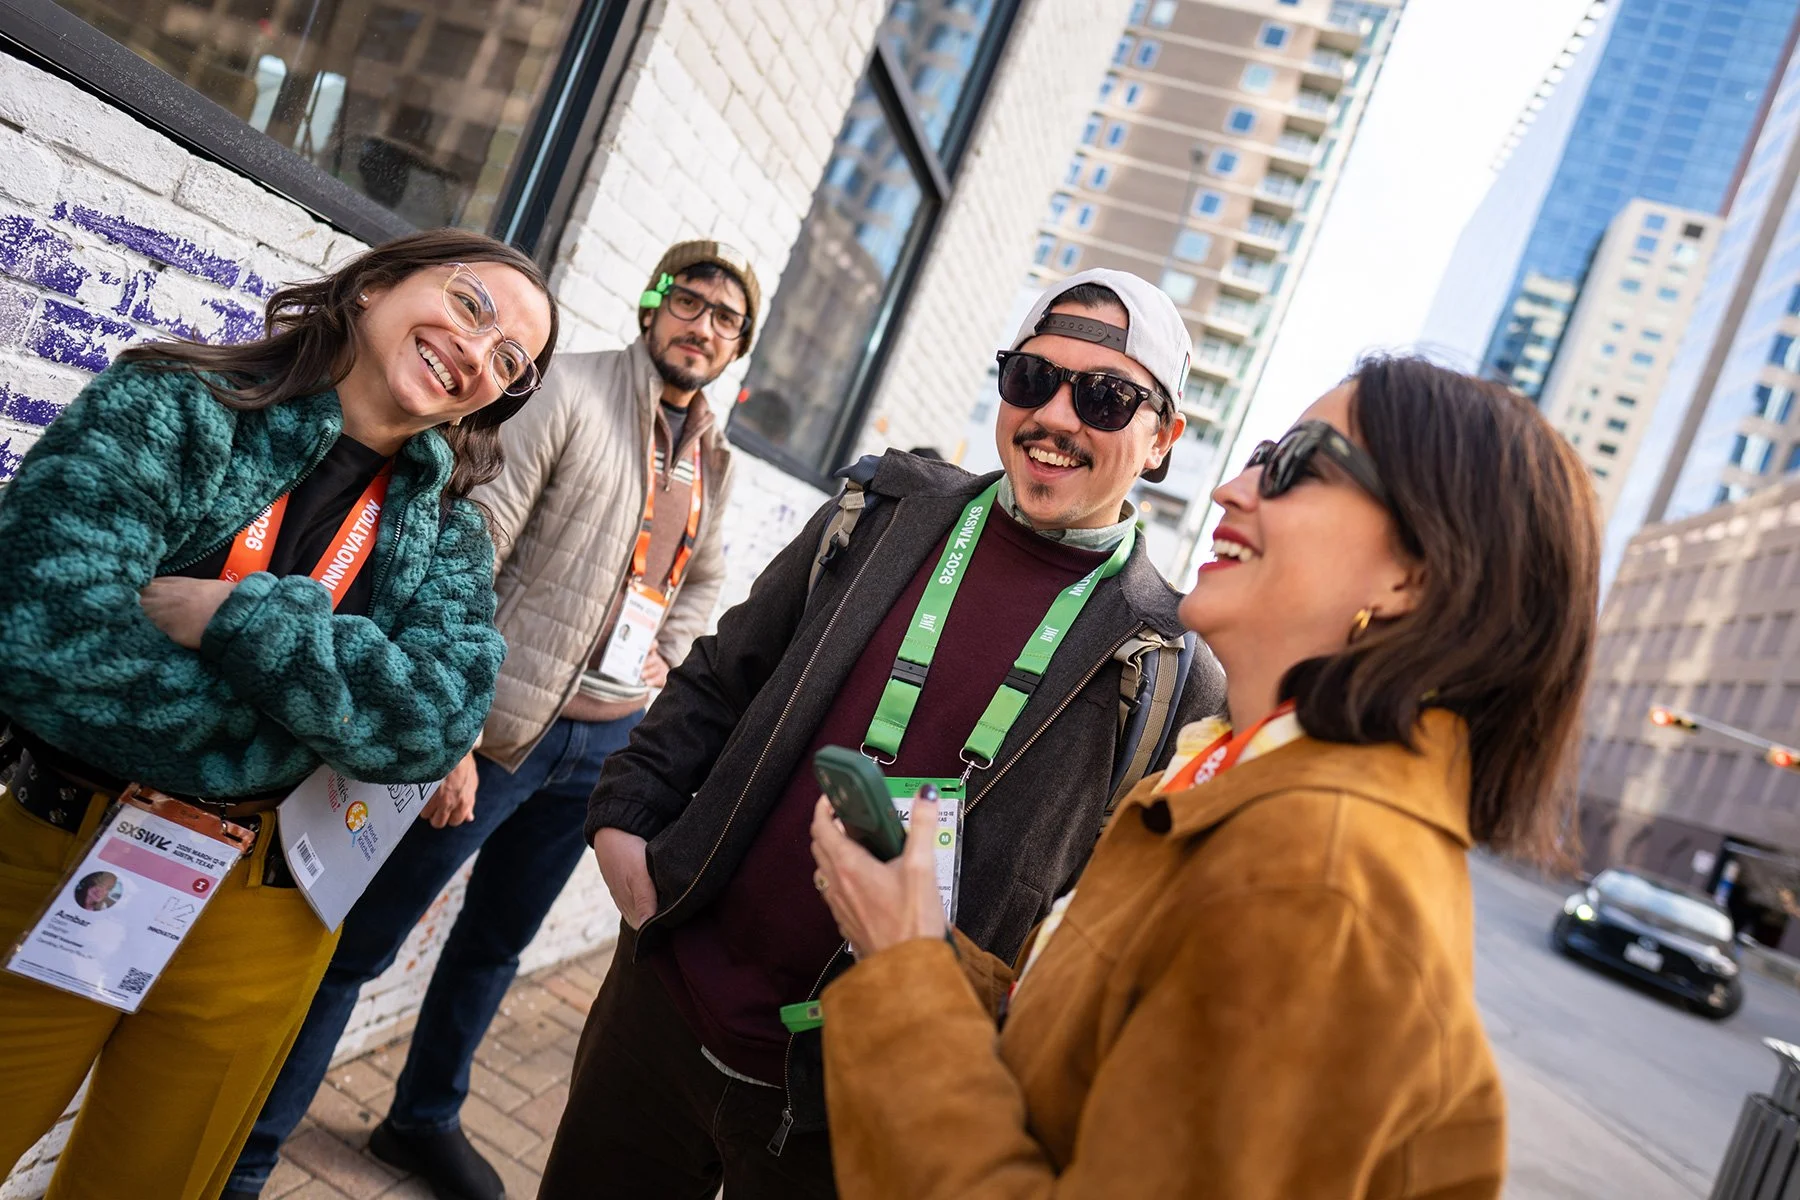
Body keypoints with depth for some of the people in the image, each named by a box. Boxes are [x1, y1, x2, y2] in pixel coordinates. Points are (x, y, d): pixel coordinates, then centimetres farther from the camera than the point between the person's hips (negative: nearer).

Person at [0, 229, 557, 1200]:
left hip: (263, 917, 3)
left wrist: (231, 612, -24)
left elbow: (439, 720, -16)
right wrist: (340, 710, -17)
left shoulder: (449, 534, 1)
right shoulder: (169, 405, -8)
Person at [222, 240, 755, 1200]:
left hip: (609, 740, 7)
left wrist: (665, 659, 9)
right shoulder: (566, 390, -10)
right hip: (503, 723, -6)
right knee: (360, 941, 4)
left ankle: (425, 1121, 41)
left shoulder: (712, 458, 11)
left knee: (497, 941, 21)